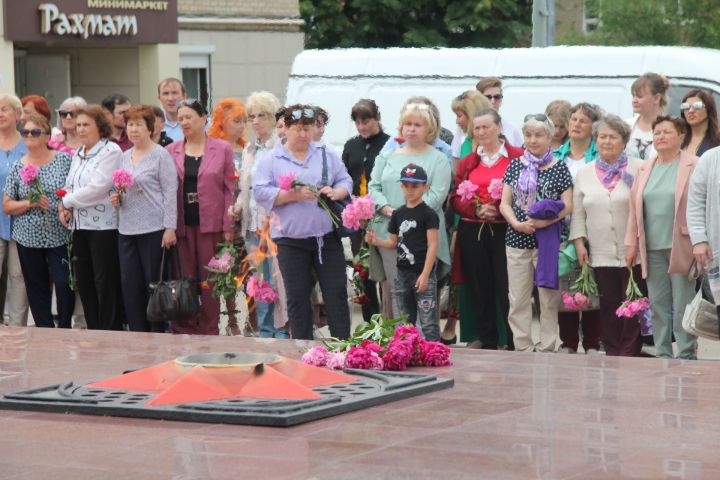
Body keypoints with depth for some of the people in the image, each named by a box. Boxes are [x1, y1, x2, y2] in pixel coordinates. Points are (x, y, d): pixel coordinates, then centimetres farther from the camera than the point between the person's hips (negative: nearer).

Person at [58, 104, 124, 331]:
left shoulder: (110, 151, -9)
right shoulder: (78, 155, 17)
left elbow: (97, 188, -17)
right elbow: (69, 186, 21)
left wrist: (67, 201, -8)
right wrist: (64, 207, 0)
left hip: (103, 226, -8)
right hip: (80, 227, 8)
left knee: (105, 283, -5)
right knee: (83, 282, 9)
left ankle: (111, 332, 0)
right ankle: (94, 332, 16)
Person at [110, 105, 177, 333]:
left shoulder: (160, 155, -4)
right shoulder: (124, 157, 16)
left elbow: (170, 192, -8)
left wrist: (170, 228, -14)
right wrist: (116, 198, 3)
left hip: (153, 229, -6)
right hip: (127, 229, 6)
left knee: (153, 282, -2)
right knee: (130, 284, 5)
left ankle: (158, 333, 6)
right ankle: (138, 333, 12)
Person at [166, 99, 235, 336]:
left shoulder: (222, 149, 3)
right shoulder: (171, 151, 8)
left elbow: (229, 189, 1)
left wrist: (228, 227, -5)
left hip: (211, 224, -2)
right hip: (182, 225, 2)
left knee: (210, 279, 2)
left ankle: (209, 331, 9)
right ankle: (184, 331, 9)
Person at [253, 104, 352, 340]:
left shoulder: (326, 155, 11)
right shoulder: (272, 160, 1)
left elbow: (346, 181, 12)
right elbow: (260, 193, -7)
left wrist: (335, 192, -10)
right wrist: (293, 195, -18)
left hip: (327, 236, 2)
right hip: (291, 239, -2)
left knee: (337, 293, 1)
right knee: (298, 297, 4)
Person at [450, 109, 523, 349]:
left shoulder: (518, 157, 0)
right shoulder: (468, 162, 15)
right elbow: (455, 199, 10)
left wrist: (502, 209, -17)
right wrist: (477, 210, -8)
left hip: (504, 230, -4)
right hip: (473, 232, 4)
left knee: (507, 289, -6)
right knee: (480, 289, 7)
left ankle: (514, 343, 1)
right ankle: (486, 340, 15)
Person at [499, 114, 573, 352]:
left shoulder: (559, 167, 1)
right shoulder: (515, 166, 9)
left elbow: (567, 205, -2)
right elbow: (505, 203, 8)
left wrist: (546, 221, -17)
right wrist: (517, 223, -10)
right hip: (517, 240, 3)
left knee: (549, 299, 0)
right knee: (518, 299, 4)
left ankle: (547, 348, 6)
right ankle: (522, 348, 11)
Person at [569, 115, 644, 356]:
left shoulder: (639, 169, 0)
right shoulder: (584, 173, 11)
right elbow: (578, 213, 13)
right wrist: (579, 243, 4)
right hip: (601, 253, 3)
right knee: (608, 305, 5)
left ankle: (630, 353, 5)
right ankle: (612, 352, 12)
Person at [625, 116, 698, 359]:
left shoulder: (693, 166, -2)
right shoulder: (645, 169, 13)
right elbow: (634, 208, 15)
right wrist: (631, 243, 10)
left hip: (680, 247, -5)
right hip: (652, 249, 5)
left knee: (683, 305, -3)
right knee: (657, 305, 7)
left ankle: (686, 356, 3)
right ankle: (662, 355, 13)